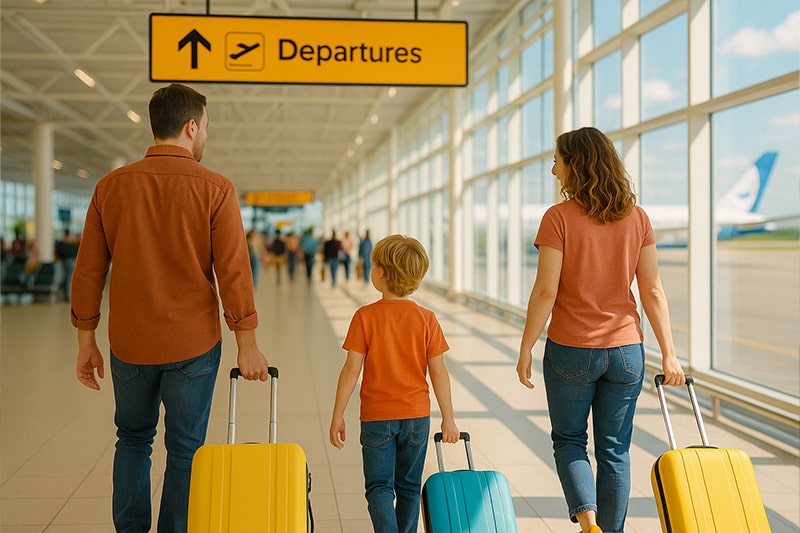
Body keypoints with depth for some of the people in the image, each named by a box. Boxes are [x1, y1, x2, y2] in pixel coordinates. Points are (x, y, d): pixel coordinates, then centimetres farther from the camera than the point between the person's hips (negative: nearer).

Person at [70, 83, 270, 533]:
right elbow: (233, 273, -12)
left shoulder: (112, 186, 0)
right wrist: (248, 346, -5)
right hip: (192, 344, -3)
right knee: (185, 449, 9)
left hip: (129, 343, 3)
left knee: (132, 440, 21)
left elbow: (88, 272, 2)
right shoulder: (215, 189, -10)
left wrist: (86, 342, 11)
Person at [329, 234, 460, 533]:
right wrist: (448, 419, 4)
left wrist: (337, 416, -3)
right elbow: (438, 373, -4)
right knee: (409, 486, 16)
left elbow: (351, 370, -11)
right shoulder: (426, 319, -5)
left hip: (376, 418, -2)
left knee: (379, 487, 4)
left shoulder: (365, 317, -11)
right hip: (416, 416, 3)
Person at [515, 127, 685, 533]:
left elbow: (546, 291, -14)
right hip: (625, 350, 3)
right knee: (615, 450, 13)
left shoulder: (559, 217, -11)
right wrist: (669, 354, 5)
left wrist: (525, 350, -5)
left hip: (570, 350, -3)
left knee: (568, 440, 14)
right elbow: (653, 292, 1)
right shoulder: (637, 218, 1)